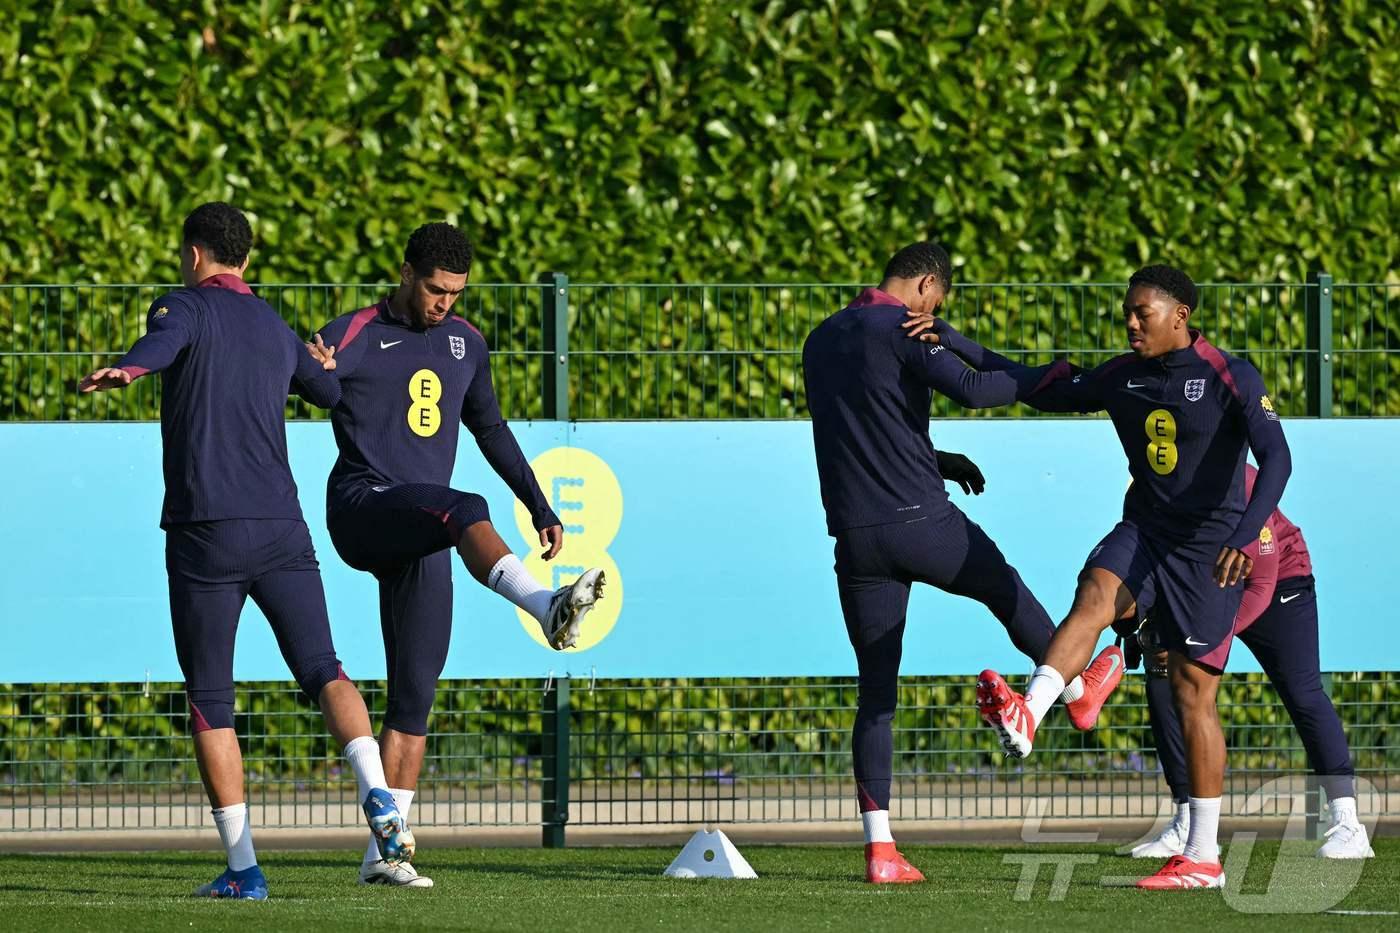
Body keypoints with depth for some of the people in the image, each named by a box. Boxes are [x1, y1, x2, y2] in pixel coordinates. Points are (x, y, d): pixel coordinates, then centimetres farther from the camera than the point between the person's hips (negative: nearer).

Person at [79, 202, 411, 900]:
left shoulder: (185, 307, 2)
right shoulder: (278, 331, 19)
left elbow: (164, 342, -23)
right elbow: (338, 395, 34)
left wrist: (126, 370, -46)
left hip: (204, 530, -4)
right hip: (281, 527, 4)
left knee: (209, 699, 4)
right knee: (322, 670, 0)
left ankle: (242, 866, 0)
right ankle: (377, 796, -27)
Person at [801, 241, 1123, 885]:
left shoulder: (821, 341, 15)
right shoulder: (901, 327, -7)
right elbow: (969, 389, -20)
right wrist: (1043, 379, -7)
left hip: (854, 536, 5)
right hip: (921, 520, -5)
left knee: (876, 691, 5)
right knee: (1005, 588, 25)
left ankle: (879, 848, -1)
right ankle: (1079, 691, 46)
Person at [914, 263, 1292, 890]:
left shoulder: (1230, 378, -10)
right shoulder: (1122, 377, 7)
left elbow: (1276, 458, -20)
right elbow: (1046, 393, 18)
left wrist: (1243, 537, -35)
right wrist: (953, 344, 13)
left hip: (1207, 549, -4)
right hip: (1143, 532, 4)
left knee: (1193, 692, -3)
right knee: (1095, 591, -29)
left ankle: (1203, 857, 4)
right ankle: (1024, 719, -54)